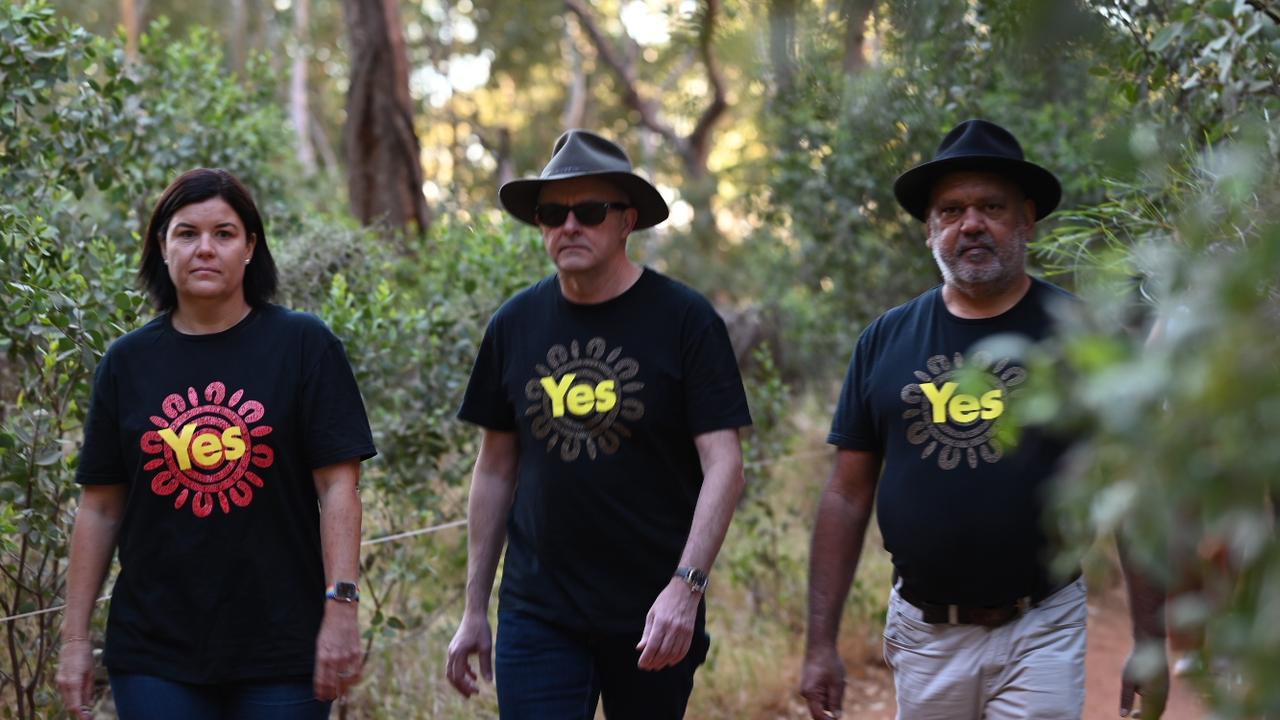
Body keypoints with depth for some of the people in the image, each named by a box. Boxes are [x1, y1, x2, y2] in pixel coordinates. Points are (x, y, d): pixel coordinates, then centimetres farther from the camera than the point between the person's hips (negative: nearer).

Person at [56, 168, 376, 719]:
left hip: (280, 649, -2)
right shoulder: (127, 362, 6)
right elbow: (100, 508, 8)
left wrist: (341, 610, -13)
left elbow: (338, 488, -5)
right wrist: (75, 638, 5)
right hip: (155, 657, 2)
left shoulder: (304, 345, -1)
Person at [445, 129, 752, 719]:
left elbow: (723, 466, -10)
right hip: (536, 612, 2)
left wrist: (686, 584, -23)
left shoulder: (684, 320, -5)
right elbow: (496, 469, 12)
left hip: (652, 618, -2)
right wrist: (474, 609, 11)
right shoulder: (515, 325, 6)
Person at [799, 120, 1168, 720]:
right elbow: (847, 496, 6)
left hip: (1042, 631, -2)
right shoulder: (886, 341, 4)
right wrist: (821, 644, 2)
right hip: (923, 635, 3)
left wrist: (1149, 642, -6)